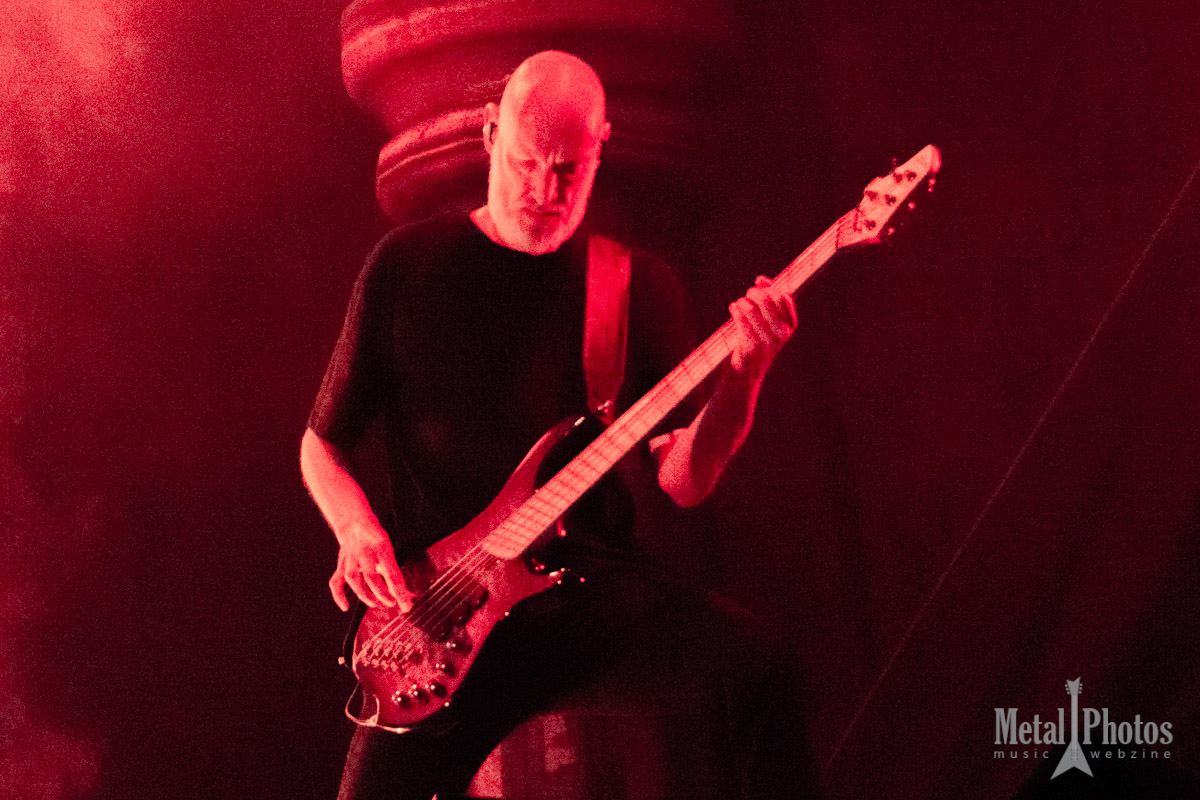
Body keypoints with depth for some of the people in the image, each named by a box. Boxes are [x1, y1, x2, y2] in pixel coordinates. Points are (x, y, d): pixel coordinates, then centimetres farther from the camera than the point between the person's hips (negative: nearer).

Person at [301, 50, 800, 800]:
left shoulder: (642, 285, 9)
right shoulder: (407, 265, 6)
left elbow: (683, 479, 3)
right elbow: (322, 442, 13)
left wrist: (744, 372, -14)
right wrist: (358, 530, -7)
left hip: (596, 589, 1)